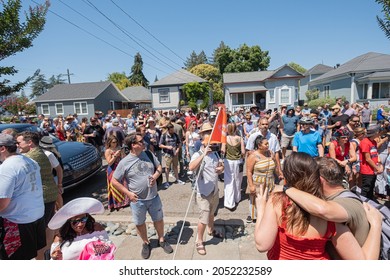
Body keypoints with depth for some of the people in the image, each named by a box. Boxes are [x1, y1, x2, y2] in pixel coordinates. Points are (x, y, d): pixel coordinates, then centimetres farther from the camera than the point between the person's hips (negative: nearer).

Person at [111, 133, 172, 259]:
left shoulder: (149, 154, -5)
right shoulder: (124, 162, -15)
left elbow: (159, 167, 8)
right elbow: (114, 181, -8)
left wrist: (155, 176, -13)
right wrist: (128, 193, -14)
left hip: (154, 197, 3)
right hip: (137, 200, -2)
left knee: (158, 219, 17)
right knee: (140, 223, 16)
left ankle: (161, 240, 42)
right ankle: (146, 243, 42)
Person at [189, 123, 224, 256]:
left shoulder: (215, 154, 0)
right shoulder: (198, 155, -21)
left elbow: (220, 169, 14)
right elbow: (191, 167, -42)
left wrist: (221, 168, -9)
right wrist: (203, 154, -48)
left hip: (215, 191, 7)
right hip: (203, 193, -6)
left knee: (211, 213, 28)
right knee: (203, 219, 2)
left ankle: (211, 230, 52)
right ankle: (199, 241, 24)